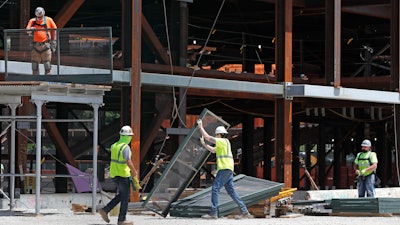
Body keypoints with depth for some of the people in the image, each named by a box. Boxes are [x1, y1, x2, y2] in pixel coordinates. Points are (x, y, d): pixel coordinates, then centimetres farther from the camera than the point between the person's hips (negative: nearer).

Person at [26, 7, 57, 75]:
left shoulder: (49, 20, 6)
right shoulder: (32, 21, 7)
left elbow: (54, 30, 13)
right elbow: (27, 30, -6)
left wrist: (53, 42, 8)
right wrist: (31, 29, -30)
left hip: (46, 45, -2)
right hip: (36, 45, 2)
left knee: (47, 64, -6)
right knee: (34, 65, 5)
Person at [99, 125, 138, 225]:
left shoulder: (114, 146, 8)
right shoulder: (126, 147, -19)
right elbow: (128, 162, -28)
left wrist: (130, 170, 21)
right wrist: (134, 172, -11)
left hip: (114, 174, 8)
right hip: (123, 175, -8)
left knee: (121, 195, 22)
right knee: (125, 197, 5)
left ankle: (105, 210, 12)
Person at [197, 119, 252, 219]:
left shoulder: (223, 141, -7)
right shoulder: (223, 143, 24)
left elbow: (208, 137, -9)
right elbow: (213, 150, 33)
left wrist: (201, 127, 0)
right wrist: (203, 144, 23)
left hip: (224, 169, -10)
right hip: (228, 170, 10)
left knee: (215, 188, -11)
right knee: (231, 190, 9)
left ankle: (213, 213, -16)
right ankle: (244, 212, 7)